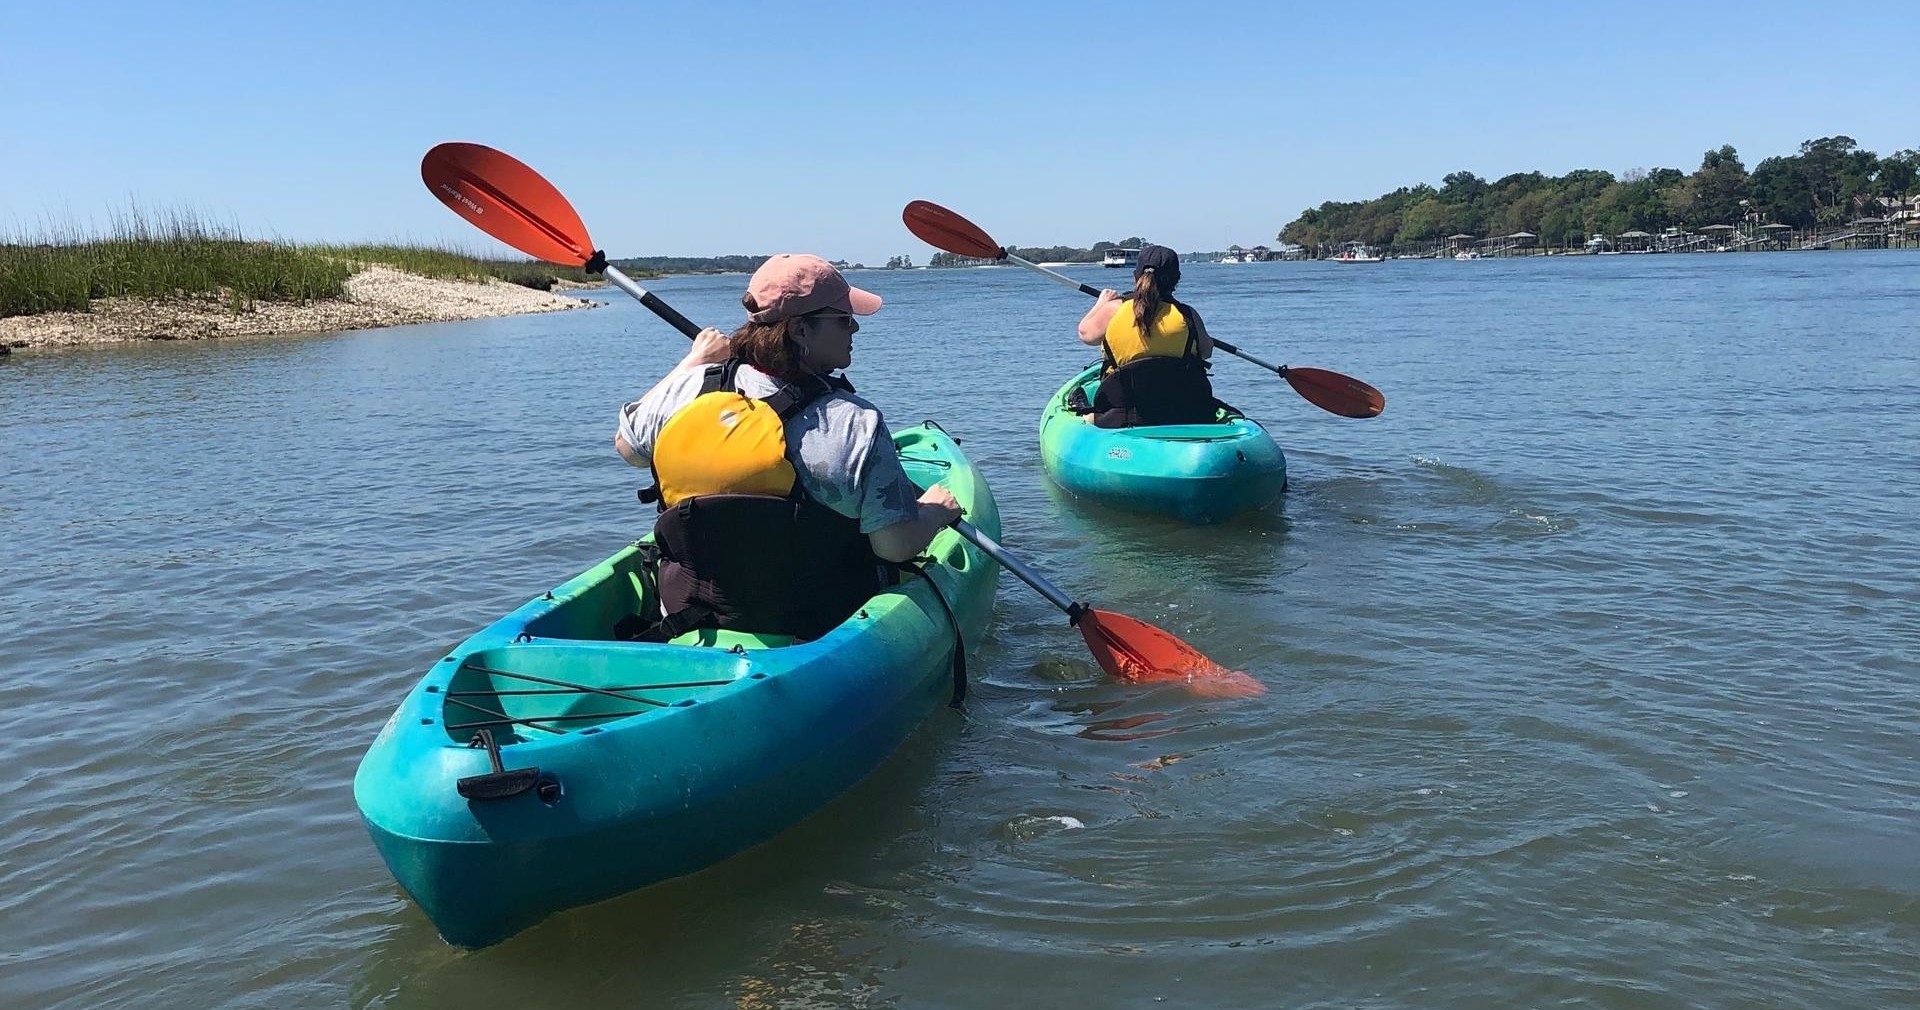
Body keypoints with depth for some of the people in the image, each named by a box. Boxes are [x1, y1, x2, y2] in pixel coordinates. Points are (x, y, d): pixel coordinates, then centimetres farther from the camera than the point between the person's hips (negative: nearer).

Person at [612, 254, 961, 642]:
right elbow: (898, 545, -23)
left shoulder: (689, 389, -12)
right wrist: (937, 511, 0)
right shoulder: (856, 423, -25)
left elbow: (626, 446, 9)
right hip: (824, 635, -4)